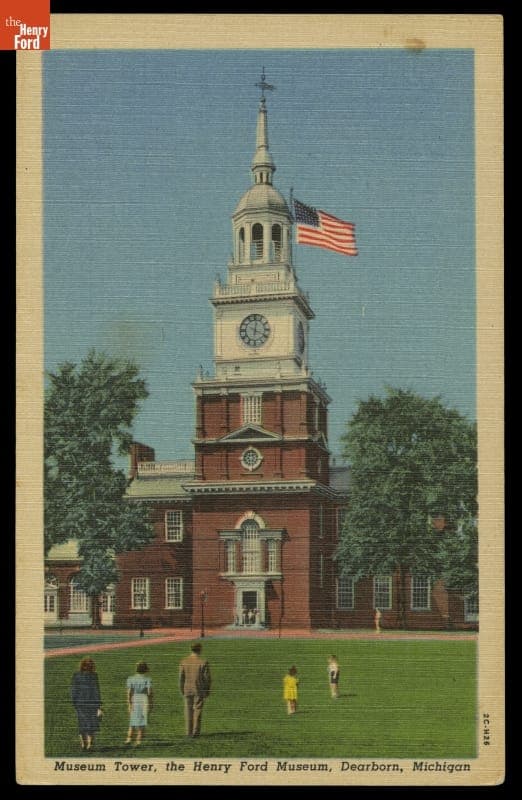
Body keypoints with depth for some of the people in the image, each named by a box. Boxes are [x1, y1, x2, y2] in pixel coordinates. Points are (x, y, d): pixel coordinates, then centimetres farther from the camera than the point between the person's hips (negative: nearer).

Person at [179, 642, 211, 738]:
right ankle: (195, 732, 3)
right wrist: (208, 690, 4)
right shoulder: (203, 662, -12)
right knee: (197, 710, 5)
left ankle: (189, 732, 14)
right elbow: (207, 678, -9)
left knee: (188, 710, 12)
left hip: (187, 690, 2)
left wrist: (182, 690, 11)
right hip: (199, 690, -2)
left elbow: (181, 677, 0)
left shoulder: (184, 662, -4)